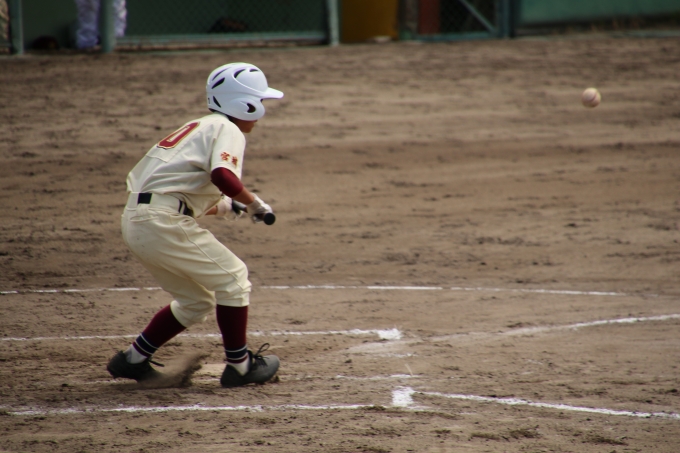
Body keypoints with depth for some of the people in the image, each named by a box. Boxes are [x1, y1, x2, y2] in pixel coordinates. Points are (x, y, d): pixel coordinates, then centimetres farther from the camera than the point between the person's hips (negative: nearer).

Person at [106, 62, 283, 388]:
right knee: (231, 278, 4)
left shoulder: (199, 127, 26)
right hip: (162, 221, -9)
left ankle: (133, 360, 20)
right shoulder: (227, 130, -2)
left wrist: (223, 207, 26)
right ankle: (239, 366, 10)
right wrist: (255, 204, -7)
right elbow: (222, 175, -22)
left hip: (134, 220, 9)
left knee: (196, 300, 19)